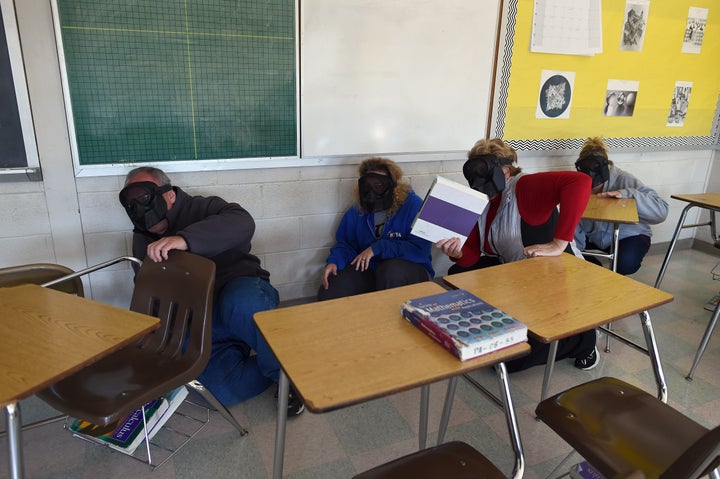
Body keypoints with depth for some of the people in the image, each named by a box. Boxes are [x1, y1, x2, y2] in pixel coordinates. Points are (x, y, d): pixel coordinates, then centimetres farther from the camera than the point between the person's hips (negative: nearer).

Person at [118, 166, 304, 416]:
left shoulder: (203, 208, -2)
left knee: (243, 304, -42)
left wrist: (185, 239, -40)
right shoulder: (142, 241, 18)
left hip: (241, 292, -4)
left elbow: (242, 223, -27)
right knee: (225, 390, -25)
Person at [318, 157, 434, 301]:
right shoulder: (357, 211, 2)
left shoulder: (413, 205, -16)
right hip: (368, 270, 4)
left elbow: (420, 250, -25)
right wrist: (334, 262, -11)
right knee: (327, 293, -13)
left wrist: (377, 248, -27)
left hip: (410, 269, -4)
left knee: (391, 270, -39)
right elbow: (345, 243, 12)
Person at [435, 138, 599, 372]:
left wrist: (558, 244, -38)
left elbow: (580, 182, -39)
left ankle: (582, 339, 6)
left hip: (556, 280, -9)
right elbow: (473, 254, 1)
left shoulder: (524, 187, -22)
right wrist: (457, 253, -24)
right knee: (457, 274, 12)